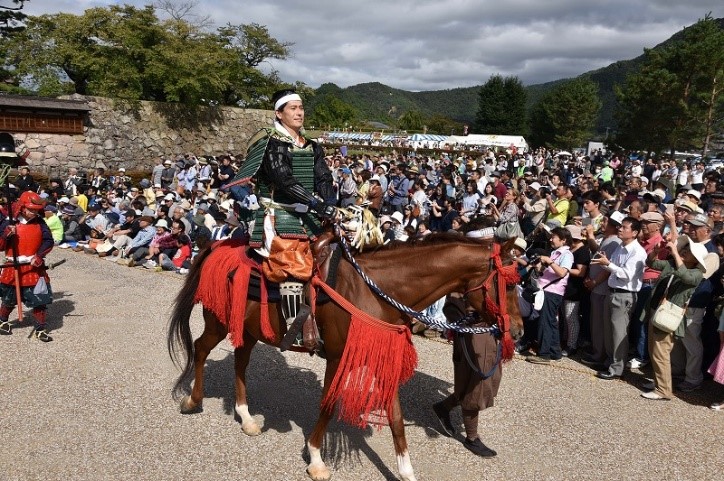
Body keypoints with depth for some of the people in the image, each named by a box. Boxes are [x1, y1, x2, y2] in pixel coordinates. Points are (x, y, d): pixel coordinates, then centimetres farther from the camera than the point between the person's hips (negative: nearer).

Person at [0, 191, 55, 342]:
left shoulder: (39, 222, -1)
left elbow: (48, 241, -2)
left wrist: (39, 255, -16)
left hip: (35, 267, 1)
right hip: (13, 268, -1)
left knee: (40, 299, -3)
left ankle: (40, 329, 8)